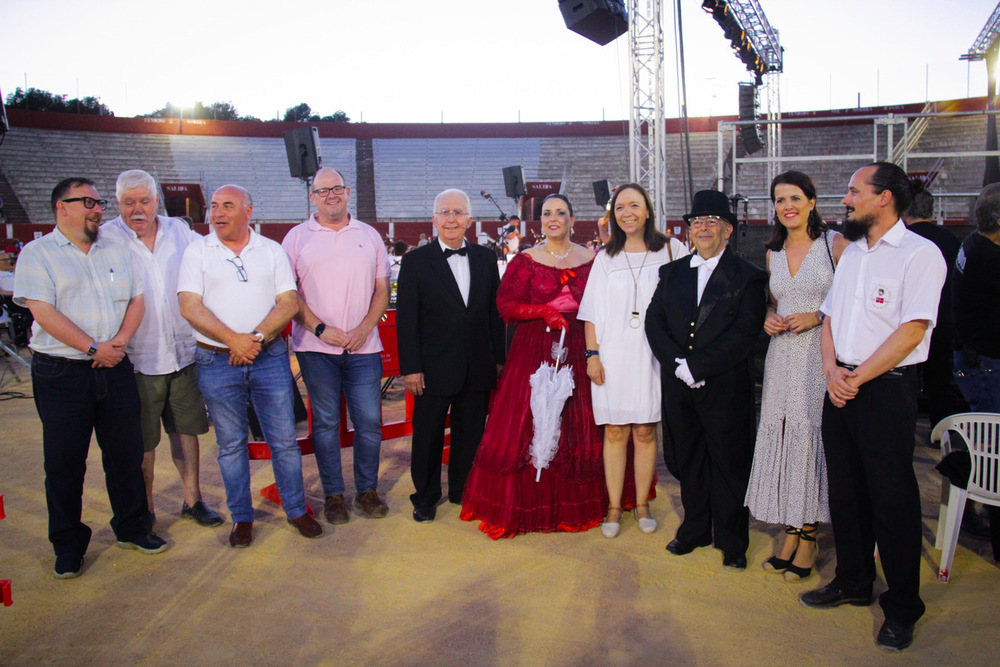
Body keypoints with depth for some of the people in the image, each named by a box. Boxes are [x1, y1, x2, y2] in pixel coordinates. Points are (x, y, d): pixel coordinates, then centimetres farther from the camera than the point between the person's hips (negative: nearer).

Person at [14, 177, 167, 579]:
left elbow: (136, 299, 10)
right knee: (64, 462, 5)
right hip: (61, 374, -4)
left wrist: (121, 340, -7)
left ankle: (131, 528, 27)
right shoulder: (38, 254, -3)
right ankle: (68, 547, 20)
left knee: (126, 453, 10)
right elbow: (44, 312, -12)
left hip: (115, 368, 4)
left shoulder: (115, 252, 13)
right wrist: (93, 347, -16)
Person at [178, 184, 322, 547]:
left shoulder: (272, 251, 7)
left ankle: (296, 509, 19)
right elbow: (190, 307, -6)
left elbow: (289, 302, -1)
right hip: (217, 361, 0)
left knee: (284, 439, 4)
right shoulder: (197, 251, 4)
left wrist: (257, 337, -14)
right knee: (231, 444, 8)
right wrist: (233, 340, -17)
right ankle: (241, 518, 21)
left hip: (270, 357, 0)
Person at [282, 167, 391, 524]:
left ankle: (367, 490, 19)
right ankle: (333, 494, 18)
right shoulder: (297, 237, 5)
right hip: (316, 347, -1)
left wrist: (364, 328, -5)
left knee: (369, 421, 2)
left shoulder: (369, 235, 11)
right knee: (325, 422, 5)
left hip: (363, 347, 1)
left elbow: (382, 289, 9)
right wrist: (320, 328, -10)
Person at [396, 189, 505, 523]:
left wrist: (499, 358, 6)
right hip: (433, 368, -3)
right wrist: (410, 368, -10)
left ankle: (463, 491, 33)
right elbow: (406, 318, -6)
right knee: (428, 435, 9)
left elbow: (495, 311, 9)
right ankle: (425, 497, 27)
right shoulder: (415, 261, -3)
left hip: (478, 368, 3)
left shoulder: (486, 258, 7)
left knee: (470, 433, 14)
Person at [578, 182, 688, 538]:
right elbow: (591, 311, 7)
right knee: (614, 431, 3)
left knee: (645, 431, 4)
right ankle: (614, 506, 12)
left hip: (652, 354, -1)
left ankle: (642, 503, 19)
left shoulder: (671, 251, 4)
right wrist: (592, 354, -2)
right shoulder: (605, 258, 9)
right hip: (612, 355, 1)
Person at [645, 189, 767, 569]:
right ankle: (695, 529, 32)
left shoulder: (747, 277, -3)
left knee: (729, 464, 7)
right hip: (679, 386, 4)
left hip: (726, 388, -4)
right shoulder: (672, 273, 10)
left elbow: (743, 334, -14)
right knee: (687, 461, 14)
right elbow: (654, 321, 3)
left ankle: (732, 541, 23)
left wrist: (697, 366, -19)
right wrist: (677, 363, -12)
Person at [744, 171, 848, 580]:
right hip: (782, 357, 5)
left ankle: (809, 537, 12)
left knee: (813, 437, -1)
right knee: (782, 437, 5)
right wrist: (769, 319, 2)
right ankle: (790, 532, 17)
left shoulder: (836, 244, -3)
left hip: (821, 354, -5)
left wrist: (817, 317, -16)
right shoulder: (774, 252, 13)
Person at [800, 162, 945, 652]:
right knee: (845, 489, 14)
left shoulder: (920, 254, -8)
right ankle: (853, 582, 30)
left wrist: (858, 378, -14)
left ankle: (902, 607, 15)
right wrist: (832, 370, -2)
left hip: (887, 388, -7)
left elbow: (911, 331, -16)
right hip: (841, 387, 7)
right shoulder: (852, 252, 15)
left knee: (892, 498, 0)